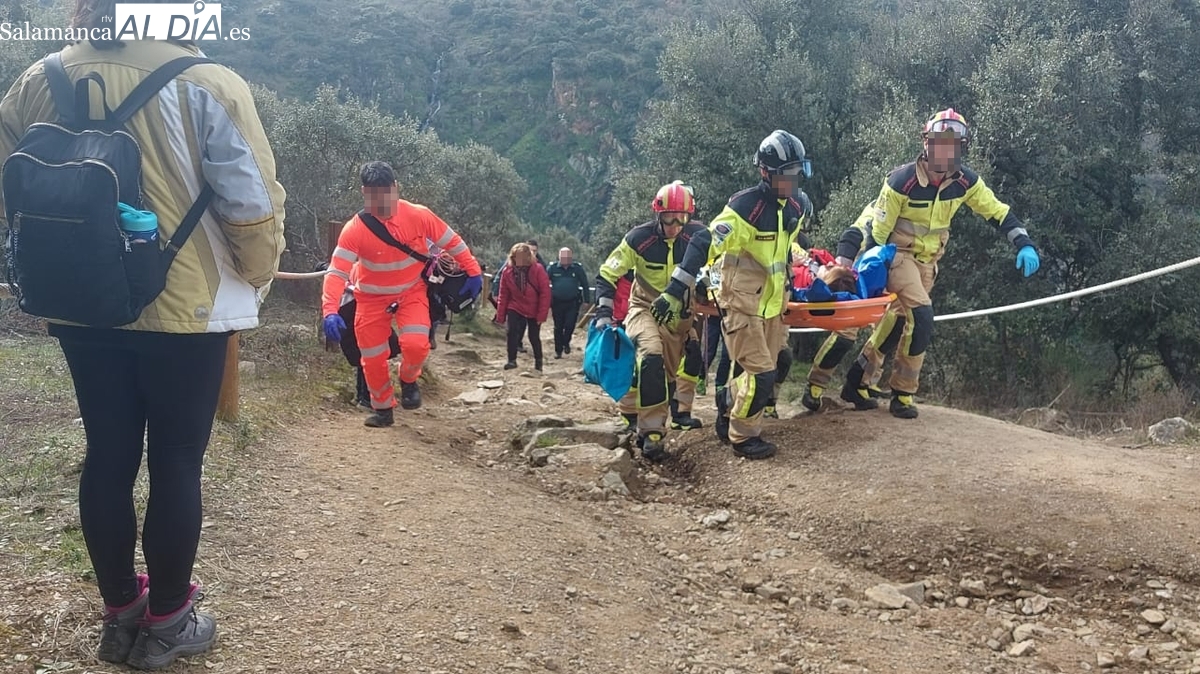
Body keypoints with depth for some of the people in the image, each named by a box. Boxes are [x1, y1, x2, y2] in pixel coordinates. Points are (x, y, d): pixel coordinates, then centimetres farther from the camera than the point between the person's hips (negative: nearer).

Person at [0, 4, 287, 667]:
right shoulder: (206, 84, -14)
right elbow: (253, 205, -15)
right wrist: (253, 280, 3)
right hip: (185, 310, -4)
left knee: (108, 457, 15)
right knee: (175, 462, 8)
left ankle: (119, 611, 30)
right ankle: (165, 621, 22)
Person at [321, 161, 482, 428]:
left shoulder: (419, 216, -19)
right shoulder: (355, 229, -23)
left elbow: (452, 242, -5)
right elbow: (337, 272, -28)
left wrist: (474, 272, -3)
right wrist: (330, 311, -41)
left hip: (411, 292, 0)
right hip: (372, 298, 0)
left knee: (415, 344, -23)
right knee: (373, 358, 5)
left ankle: (408, 380, 12)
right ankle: (383, 409, 30)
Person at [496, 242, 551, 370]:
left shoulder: (538, 270, -19)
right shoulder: (508, 271, -10)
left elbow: (545, 293, -16)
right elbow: (504, 294, -2)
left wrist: (542, 314, -17)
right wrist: (501, 313, -3)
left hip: (534, 311, -2)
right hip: (515, 309, 2)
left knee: (534, 337, 9)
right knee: (512, 333, -13)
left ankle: (538, 361, 29)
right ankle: (512, 360, -1)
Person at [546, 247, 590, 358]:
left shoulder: (577, 268, -3)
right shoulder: (552, 268, -4)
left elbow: (584, 284, 4)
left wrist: (586, 300, 3)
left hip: (573, 303, 0)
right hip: (557, 302, 0)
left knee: (570, 325, -6)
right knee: (558, 327, 7)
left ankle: (566, 342, 23)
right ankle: (558, 350, 18)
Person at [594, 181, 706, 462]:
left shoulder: (697, 235, -13)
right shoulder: (639, 238, -18)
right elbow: (607, 275, -13)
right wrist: (604, 313, -22)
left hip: (679, 312, 3)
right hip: (645, 308, -3)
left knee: (669, 375, 6)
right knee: (652, 358, -29)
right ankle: (652, 432, -24)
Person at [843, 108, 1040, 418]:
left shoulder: (965, 181, -9)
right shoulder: (902, 181, -23)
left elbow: (998, 211, -3)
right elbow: (878, 230, -16)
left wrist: (1024, 244, -16)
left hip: (928, 260, 6)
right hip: (899, 254, -6)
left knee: (899, 322, 8)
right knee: (922, 318, -21)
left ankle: (858, 377, 22)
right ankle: (903, 393, -6)